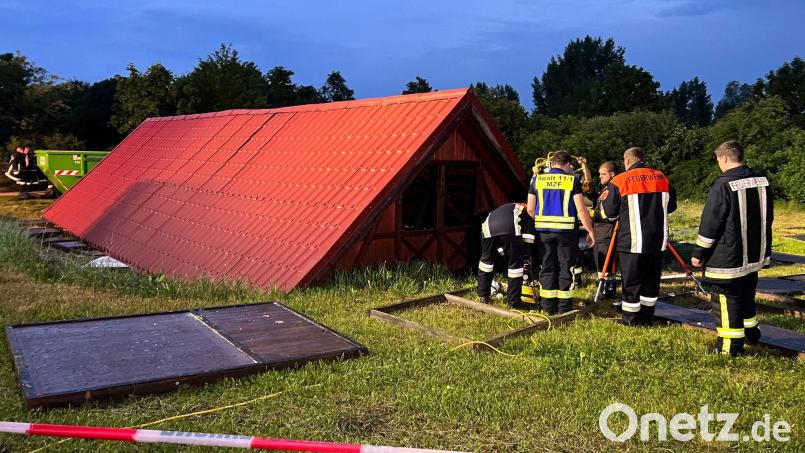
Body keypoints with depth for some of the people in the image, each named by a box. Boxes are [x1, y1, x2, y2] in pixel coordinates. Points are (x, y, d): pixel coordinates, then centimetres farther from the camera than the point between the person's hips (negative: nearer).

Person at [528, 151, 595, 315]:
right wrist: (590, 231, 0)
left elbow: (530, 209, 4)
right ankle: (564, 306, 10)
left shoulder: (537, 179, 4)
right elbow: (581, 209, -8)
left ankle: (548, 305, 13)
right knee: (565, 267, 7)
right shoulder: (572, 180, -5)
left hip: (543, 230, 3)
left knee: (547, 267, 10)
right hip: (566, 230, -2)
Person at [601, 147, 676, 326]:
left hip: (632, 241, -4)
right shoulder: (662, 177, 7)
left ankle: (631, 321, 11)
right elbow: (671, 205, 15)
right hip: (658, 240, 4)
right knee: (651, 280, 15)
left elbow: (609, 212, -3)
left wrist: (605, 199, 18)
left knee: (631, 281, 5)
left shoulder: (619, 181, -7)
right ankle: (647, 318, 23)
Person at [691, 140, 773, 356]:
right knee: (746, 296, 24)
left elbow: (710, 223, -17)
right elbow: (767, 217, 15)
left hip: (727, 258, -8)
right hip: (755, 255, 8)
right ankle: (751, 334, 38)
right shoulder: (762, 180, 4)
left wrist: (699, 253, -9)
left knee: (726, 300, 1)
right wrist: (763, 248, 26)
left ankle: (730, 346, 6)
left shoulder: (723, 184, -19)